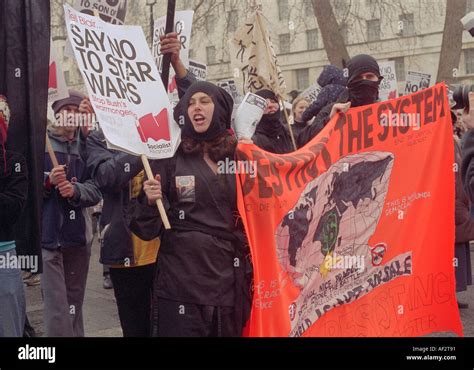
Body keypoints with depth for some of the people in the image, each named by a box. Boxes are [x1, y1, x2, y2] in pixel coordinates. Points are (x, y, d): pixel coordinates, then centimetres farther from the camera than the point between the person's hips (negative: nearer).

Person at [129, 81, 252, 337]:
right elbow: (149, 229, -3)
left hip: (229, 275, 3)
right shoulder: (170, 155, -1)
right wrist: (151, 201, -19)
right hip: (182, 276, -3)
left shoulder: (237, 156, 7)